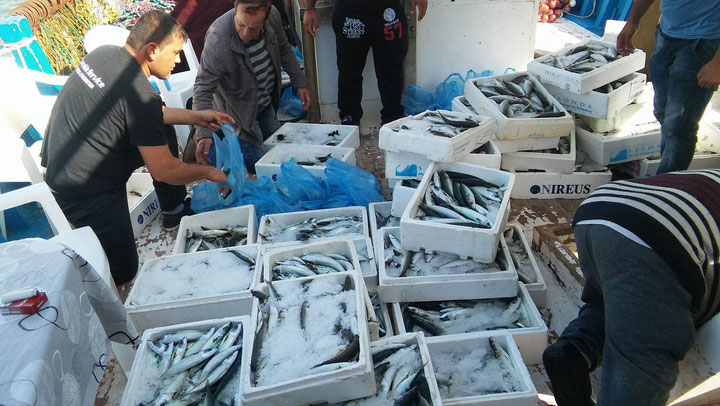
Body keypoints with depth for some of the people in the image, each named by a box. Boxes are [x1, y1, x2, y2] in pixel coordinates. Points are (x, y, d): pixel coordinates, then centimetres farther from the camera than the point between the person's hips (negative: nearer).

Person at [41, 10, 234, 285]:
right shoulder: (139, 93, -28)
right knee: (122, 272, -4)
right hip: (84, 190, -9)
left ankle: (174, 209, 28)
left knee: (164, 133, 16)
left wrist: (195, 116, 11)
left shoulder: (105, 53, -1)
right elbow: (164, 171, -22)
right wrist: (209, 172, -7)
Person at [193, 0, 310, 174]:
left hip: (266, 105, 7)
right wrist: (204, 132, -43)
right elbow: (203, 89, -33)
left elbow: (284, 50, 3)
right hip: (241, 112, -6)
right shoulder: (217, 40, -35)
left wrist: (300, 83, 5)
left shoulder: (273, 16, -19)